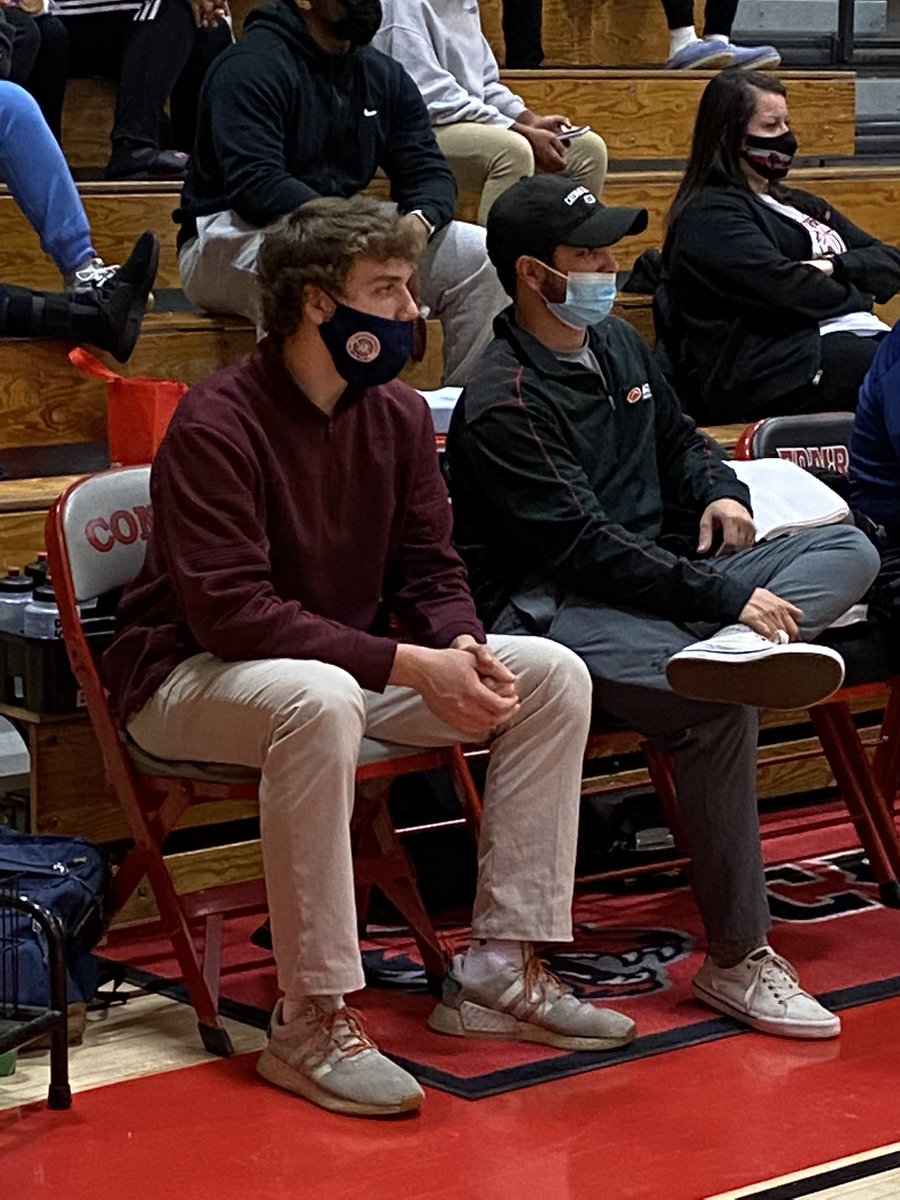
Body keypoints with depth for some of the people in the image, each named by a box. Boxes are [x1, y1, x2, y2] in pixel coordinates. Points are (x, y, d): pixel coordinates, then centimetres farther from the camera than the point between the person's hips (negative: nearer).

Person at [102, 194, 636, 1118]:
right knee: (321, 699, -41)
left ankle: (497, 970, -4)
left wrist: (463, 646, -19)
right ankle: (311, 1021, -31)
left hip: (352, 664, 8)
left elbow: (430, 573, 6)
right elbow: (230, 611, -28)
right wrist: (409, 665, -32)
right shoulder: (216, 424, -21)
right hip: (191, 679, -7)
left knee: (553, 676, -7)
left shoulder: (398, 415, 2)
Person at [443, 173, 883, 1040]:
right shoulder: (502, 405, -11)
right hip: (556, 607, -9)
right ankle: (736, 962, -25)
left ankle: (738, 648, -37)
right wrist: (727, 595, -25)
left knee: (851, 549, -4)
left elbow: (679, 437, 32)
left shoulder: (619, 345, 16)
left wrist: (720, 490, 7)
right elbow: (585, 545, -19)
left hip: (668, 574, 9)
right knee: (720, 711, -33)